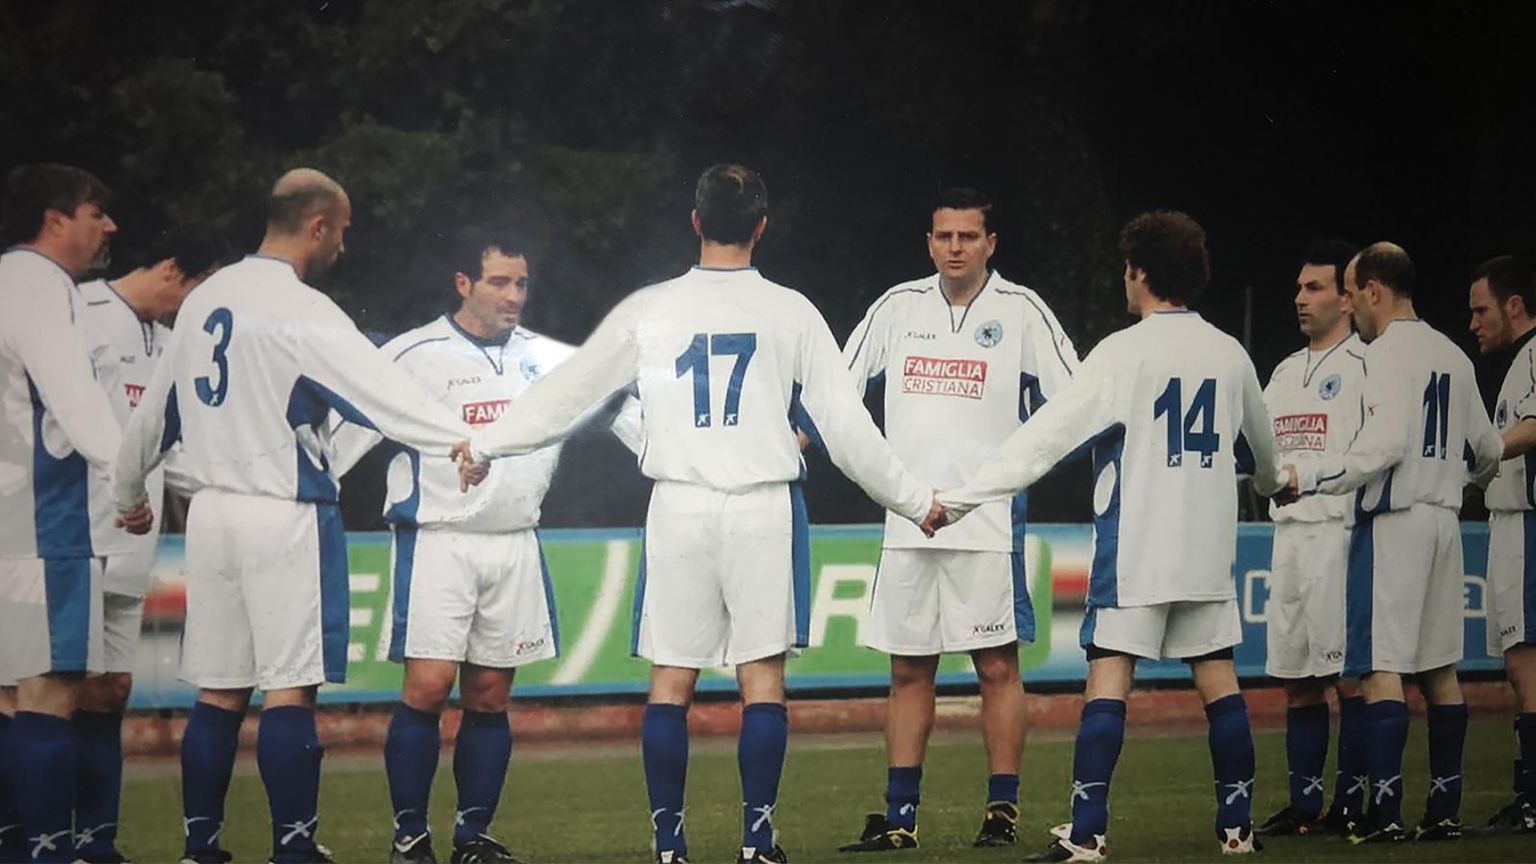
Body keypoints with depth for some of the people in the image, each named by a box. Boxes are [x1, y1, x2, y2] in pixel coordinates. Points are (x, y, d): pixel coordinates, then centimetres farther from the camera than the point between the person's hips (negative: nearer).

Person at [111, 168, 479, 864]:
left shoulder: (204, 300, 11)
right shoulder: (301, 311, -12)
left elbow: (155, 408, 20)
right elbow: (378, 387, -20)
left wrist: (128, 491, 33)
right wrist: (457, 440, -22)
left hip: (211, 511, 7)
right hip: (284, 517, -7)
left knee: (219, 691, 11)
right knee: (290, 688, -4)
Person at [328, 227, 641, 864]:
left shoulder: (549, 360, 8)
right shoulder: (412, 357, -5)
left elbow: (628, 413, 14)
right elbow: (344, 435, -4)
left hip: (515, 544, 4)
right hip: (435, 541, -4)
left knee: (490, 697, 7)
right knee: (427, 687, -11)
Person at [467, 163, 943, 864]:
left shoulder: (648, 310, 3)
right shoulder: (790, 312, 1)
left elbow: (566, 391, 10)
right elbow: (845, 427, 3)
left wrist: (486, 443, 23)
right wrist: (914, 502, 14)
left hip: (679, 509, 1)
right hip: (765, 505, -1)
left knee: (671, 680, 4)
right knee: (762, 676, 2)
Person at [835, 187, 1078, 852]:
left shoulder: (1020, 310, 0)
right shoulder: (897, 307, 9)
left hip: (989, 518, -3)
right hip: (907, 517, 3)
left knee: (997, 665, -3)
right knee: (908, 669, 7)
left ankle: (1003, 810, 3)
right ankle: (899, 817, 11)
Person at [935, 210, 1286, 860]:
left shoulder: (1124, 352, -10)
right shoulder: (1230, 355, 8)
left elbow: (1048, 435, -12)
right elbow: (1260, 445, 26)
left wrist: (961, 498, -9)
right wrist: (1270, 484, 51)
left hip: (1134, 547, -5)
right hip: (1208, 548, 5)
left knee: (1108, 679, -5)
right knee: (1218, 679, 11)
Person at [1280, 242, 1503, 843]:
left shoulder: (1388, 351, -11)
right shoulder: (1452, 355, 13)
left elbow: (1384, 445, -21)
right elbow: (1488, 449, 20)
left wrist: (1306, 477, -15)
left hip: (1393, 522, -8)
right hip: (1443, 520, 8)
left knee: (1381, 668, -8)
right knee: (1439, 669, 11)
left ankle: (1386, 811, -12)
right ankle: (1445, 809, 12)